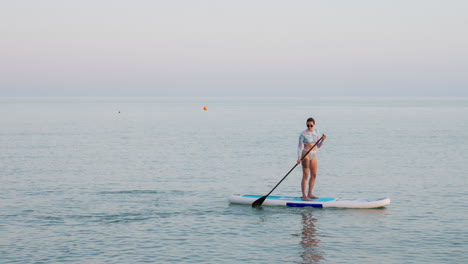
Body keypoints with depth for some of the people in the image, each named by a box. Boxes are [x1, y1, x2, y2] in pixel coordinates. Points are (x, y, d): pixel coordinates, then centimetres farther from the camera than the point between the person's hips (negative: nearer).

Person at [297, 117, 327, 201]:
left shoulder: (316, 132, 6)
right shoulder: (303, 134, -11)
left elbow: (318, 146, 10)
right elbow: (300, 146, -11)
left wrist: (323, 140, -9)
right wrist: (299, 157, -22)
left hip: (313, 155, 7)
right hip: (305, 155, -7)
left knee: (314, 175, 8)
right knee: (306, 176, -9)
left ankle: (310, 194, 19)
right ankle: (304, 196, -8)